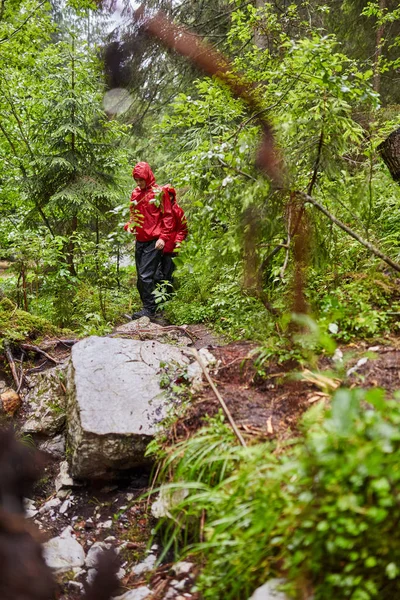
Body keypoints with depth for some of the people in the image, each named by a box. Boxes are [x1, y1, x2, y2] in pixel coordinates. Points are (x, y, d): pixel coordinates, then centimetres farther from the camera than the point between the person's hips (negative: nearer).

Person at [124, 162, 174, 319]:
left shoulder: (159, 192, -4)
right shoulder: (135, 193, 13)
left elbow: (168, 216, -5)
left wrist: (163, 237, -13)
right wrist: (129, 225, 2)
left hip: (153, 241, -7)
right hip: (140, 241, 7)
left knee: (146, 276, -13)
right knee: (141, 277, 10)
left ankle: (149, 309, -7)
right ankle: (147, 307, 19)